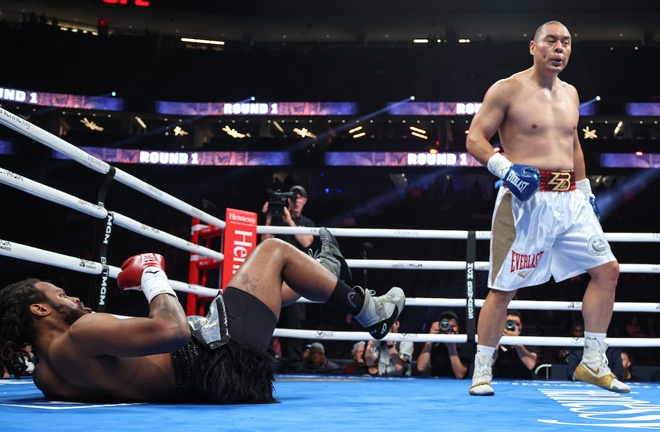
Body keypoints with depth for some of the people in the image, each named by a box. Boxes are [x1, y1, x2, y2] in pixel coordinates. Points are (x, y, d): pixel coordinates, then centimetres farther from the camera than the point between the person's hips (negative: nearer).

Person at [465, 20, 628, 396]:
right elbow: (475, 139, -6)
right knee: (504, 288, -3)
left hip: (569, 200, 7)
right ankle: (482, 371, 10)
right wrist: (504, 168, -21)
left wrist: (586, 191, 24)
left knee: (607, 270, 2)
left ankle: (593, 364, 12)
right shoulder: (508, 89, -5)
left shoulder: (570, 93, 16)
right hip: (526, 200, -7)